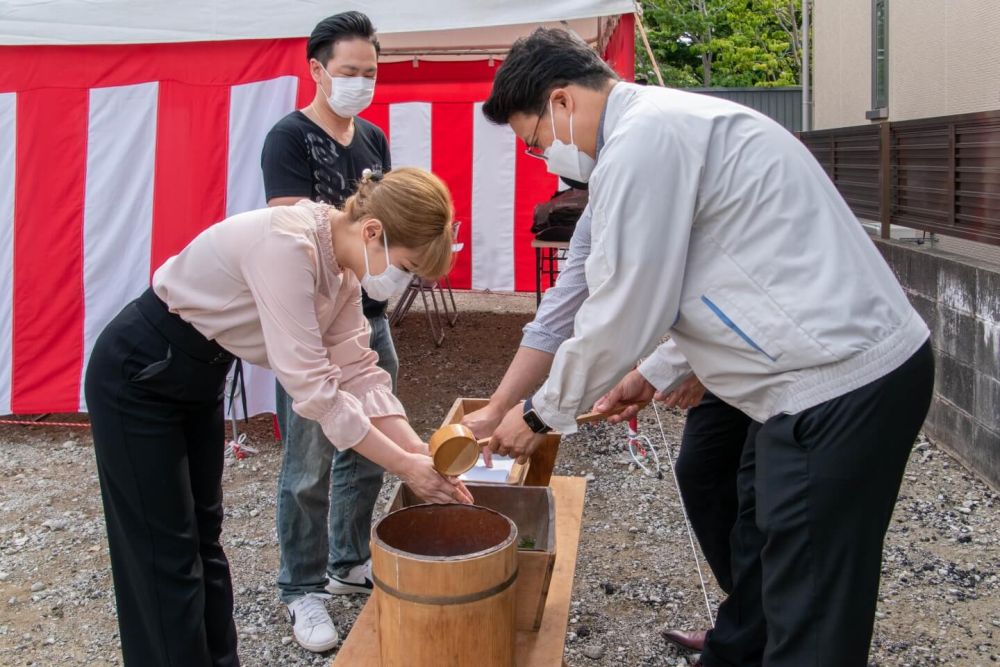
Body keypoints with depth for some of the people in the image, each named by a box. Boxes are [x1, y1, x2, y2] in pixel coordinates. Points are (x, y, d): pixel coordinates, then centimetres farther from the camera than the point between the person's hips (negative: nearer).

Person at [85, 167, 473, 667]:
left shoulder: (342, 265, -6)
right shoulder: (286, 245, -33)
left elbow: (356, 371, -5)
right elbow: (311, 386, -34)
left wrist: (423, 454, -14)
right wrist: (404, 466, -28)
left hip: (200, 374, 8)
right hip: (138, 373, -8)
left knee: (203, 538, 17)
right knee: (166, 553, 1)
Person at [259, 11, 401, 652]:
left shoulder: (374, 138, 12)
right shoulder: (290, 138, -9)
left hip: (370, 319, 7)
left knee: (366, 455, 15)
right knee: (309, 469, 1)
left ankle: (350, 563, 33)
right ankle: (303, 589, 16)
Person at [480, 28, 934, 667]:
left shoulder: (640, 141, -17)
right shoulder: (669, 123, 16)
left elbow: (623, 309, -15)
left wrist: (542, 414, 1)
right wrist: (656, 372, 25)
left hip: (841, 388, -11)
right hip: (844, 367, 11)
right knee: (757, 537, 25)